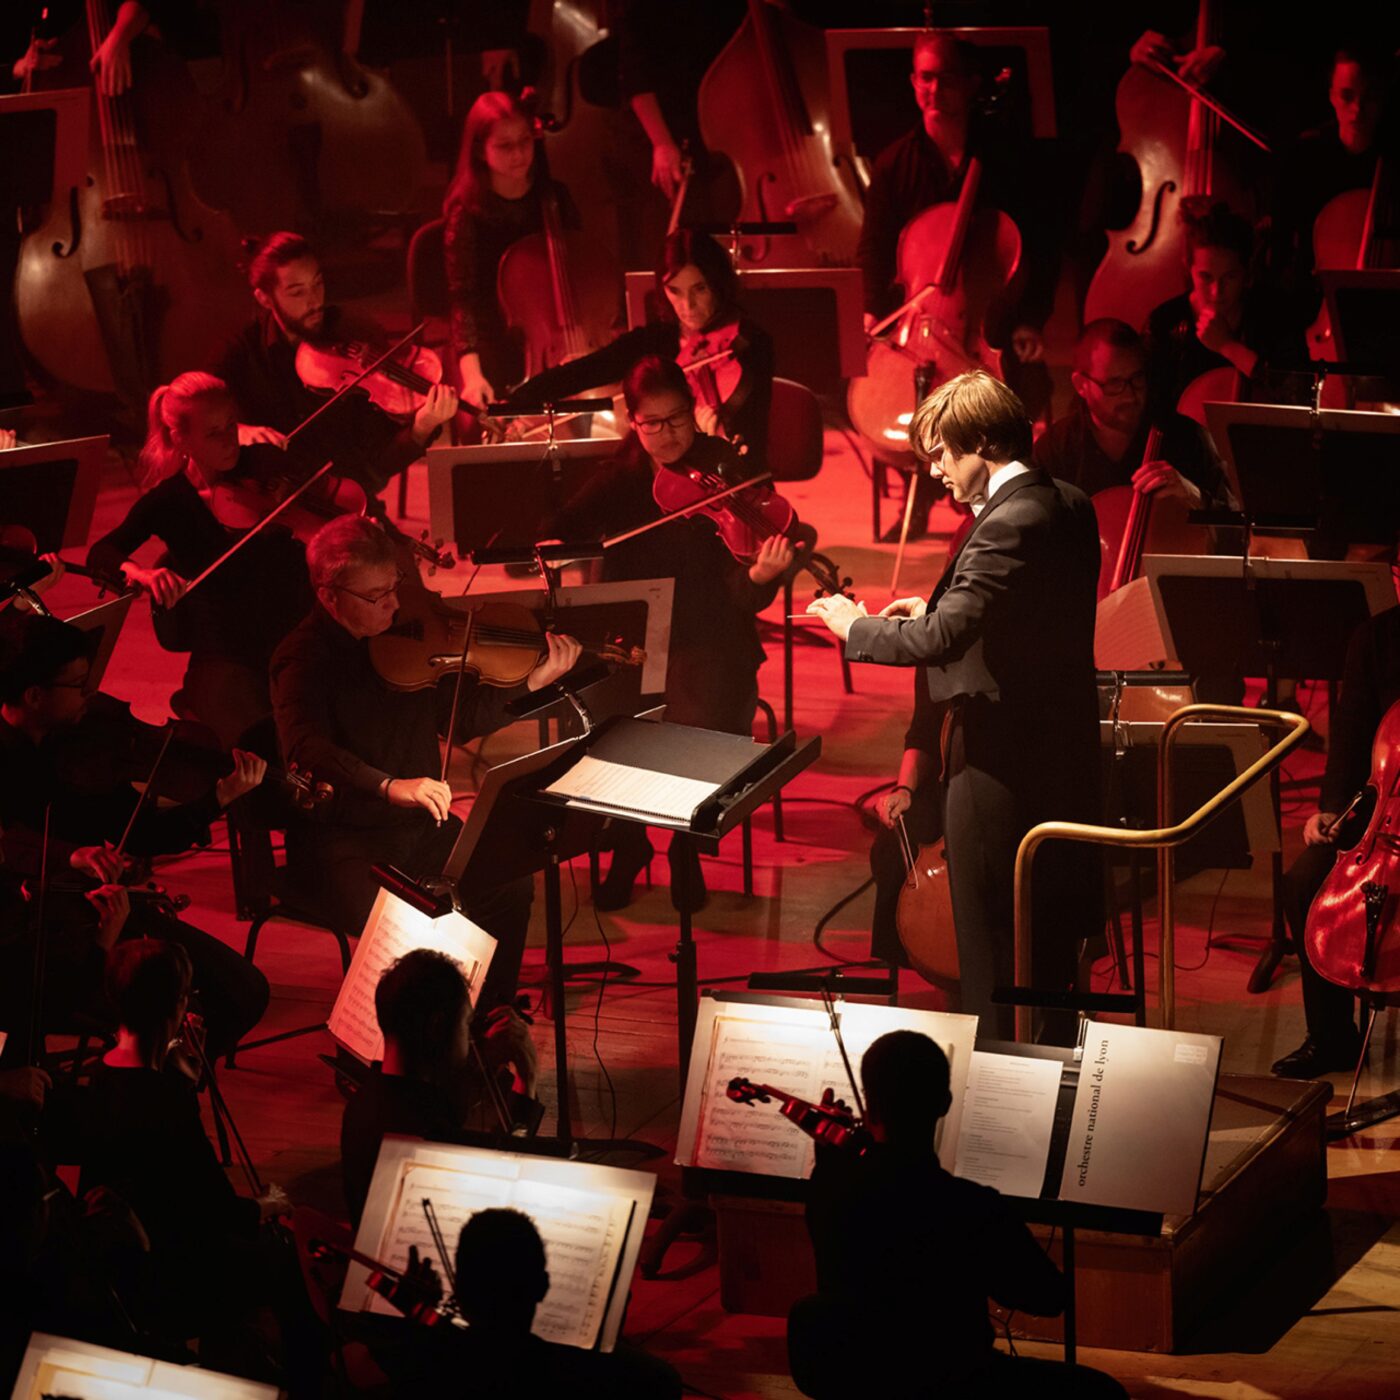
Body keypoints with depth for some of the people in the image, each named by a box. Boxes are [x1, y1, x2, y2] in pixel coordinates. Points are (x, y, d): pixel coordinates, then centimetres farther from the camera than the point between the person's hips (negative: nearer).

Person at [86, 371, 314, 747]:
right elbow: (100, 554, -11)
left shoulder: (262, 464, -1)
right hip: (226, 656, -2)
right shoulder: (169, 502, -6)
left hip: (296, 628, 2)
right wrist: (138, 572, -33)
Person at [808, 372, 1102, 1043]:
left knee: (991, 947, 3)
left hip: (1001, 766, -9)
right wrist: (941, 609, 12)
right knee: (1050, 940, 20)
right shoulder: (1070, 506, 6)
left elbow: (938, 640, -28)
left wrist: (854, 625, -12)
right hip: (1064, 753, 9)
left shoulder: (1008, 527, -23)